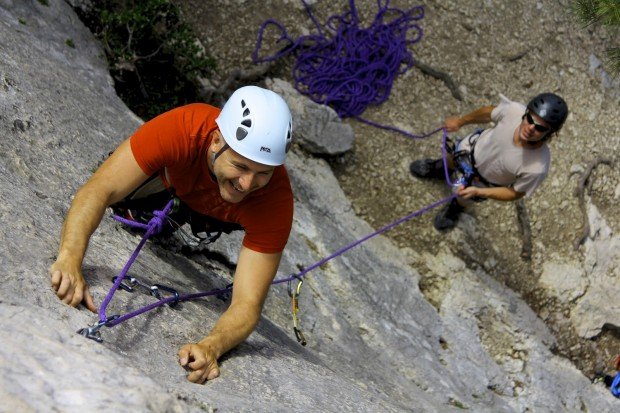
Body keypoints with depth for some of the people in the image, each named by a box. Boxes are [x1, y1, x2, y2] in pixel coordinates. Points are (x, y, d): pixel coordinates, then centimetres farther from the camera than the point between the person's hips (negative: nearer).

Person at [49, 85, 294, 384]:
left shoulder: (276, 201, -44)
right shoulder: (181, 129, -47)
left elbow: (248, 302, -45)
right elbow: (99, 191, -49)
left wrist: (211, 346, -66)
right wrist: (69, 260, -66)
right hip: (171, 174, -2)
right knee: (118, 196, -11)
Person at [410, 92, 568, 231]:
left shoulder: (537, 167, -46)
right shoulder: (514, 110, -40)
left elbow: (515, 193, -24)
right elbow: (489, 113, -14)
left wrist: (477, 192, -32)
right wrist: (460, 121, 3)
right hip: (476, 147, 2)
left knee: (464, 199, 28)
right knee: (452, 159, 34)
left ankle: (455, 208, 66)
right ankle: (439, 169, 72)